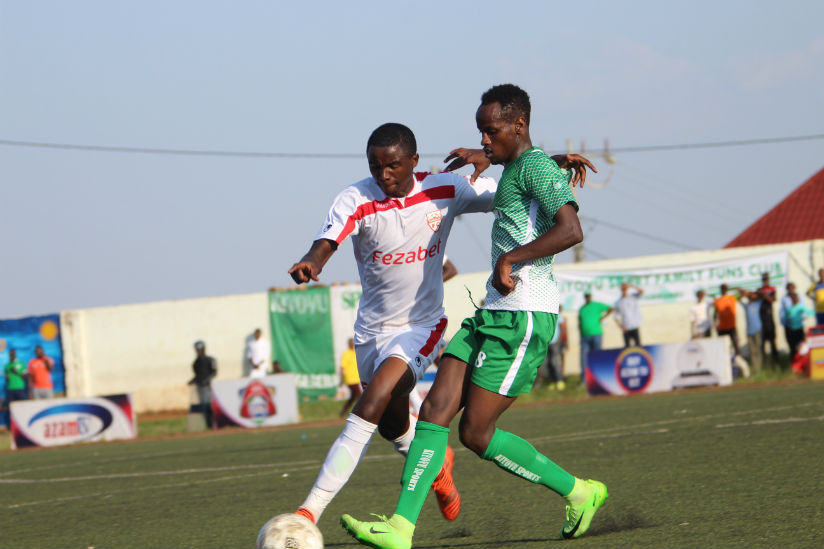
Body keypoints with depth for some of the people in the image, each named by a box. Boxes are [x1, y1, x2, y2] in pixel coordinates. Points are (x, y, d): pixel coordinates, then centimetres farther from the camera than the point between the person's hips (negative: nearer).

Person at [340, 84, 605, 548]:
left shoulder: (536, 166, -10)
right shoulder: (514, 170, 20)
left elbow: (571, 230, -25)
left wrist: (510, 259, -24)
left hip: (525, 317, -10)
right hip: (493, 313, 10)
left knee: (476, 432, -7)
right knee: (437, 410, -1)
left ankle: (579, 492, 8)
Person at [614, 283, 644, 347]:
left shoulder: (634, 297, 3)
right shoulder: (618, 302, 6)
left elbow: (641, 291, -16)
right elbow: (616, 317, 8)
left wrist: (631, 286, -30)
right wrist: (621, 327, -8)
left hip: (636, 327, -1)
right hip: (626, 329, 1)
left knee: (638, 346, -4)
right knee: (627, 347, 2)